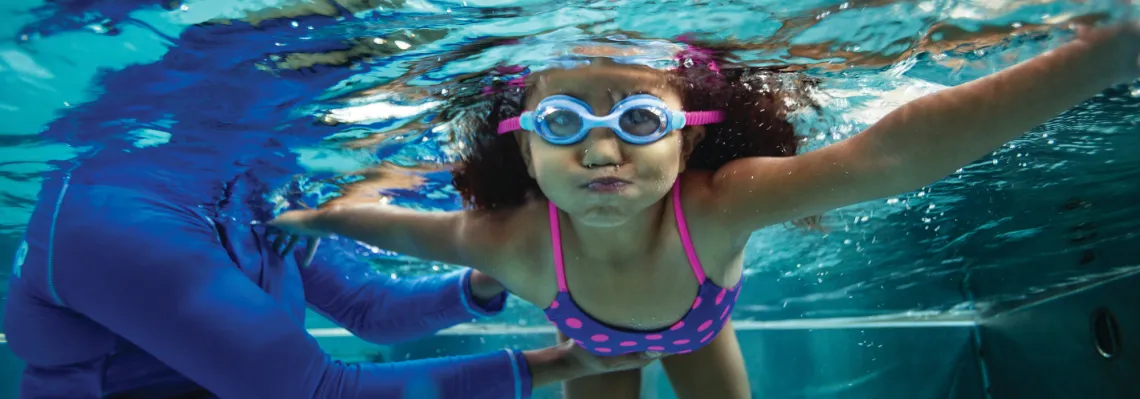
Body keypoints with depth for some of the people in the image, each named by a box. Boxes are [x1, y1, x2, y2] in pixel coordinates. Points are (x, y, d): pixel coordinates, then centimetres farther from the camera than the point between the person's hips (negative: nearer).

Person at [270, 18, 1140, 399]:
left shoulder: (715, 206, -49)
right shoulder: (514, 242, -43)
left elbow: (897, 150, -60)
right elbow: (411, 227, -21)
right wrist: (314, 218, -6)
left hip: (697, 324, 0)